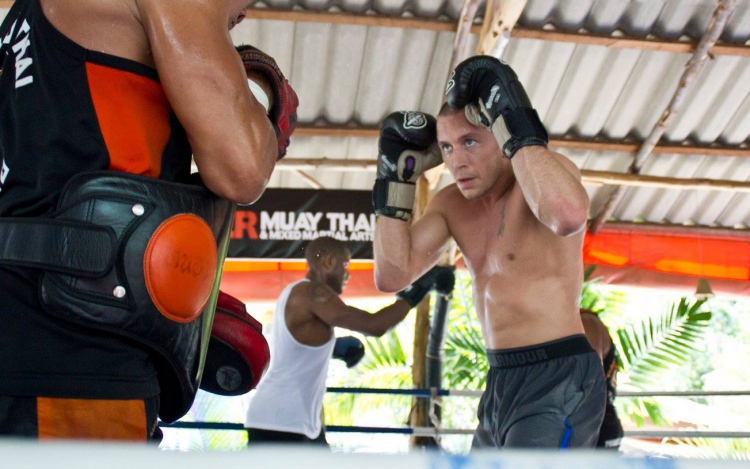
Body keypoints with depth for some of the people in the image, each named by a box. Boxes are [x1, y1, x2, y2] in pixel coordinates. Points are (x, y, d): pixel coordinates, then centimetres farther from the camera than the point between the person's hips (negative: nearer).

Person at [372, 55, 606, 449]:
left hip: (558, 382, -8)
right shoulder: (451, 204, 9)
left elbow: (568, 215, -37)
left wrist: (516, 124, -28)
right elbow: (392, 277, 0)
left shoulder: (548, 170, -11)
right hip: (501, 384, 8)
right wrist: (395, 175, -2)